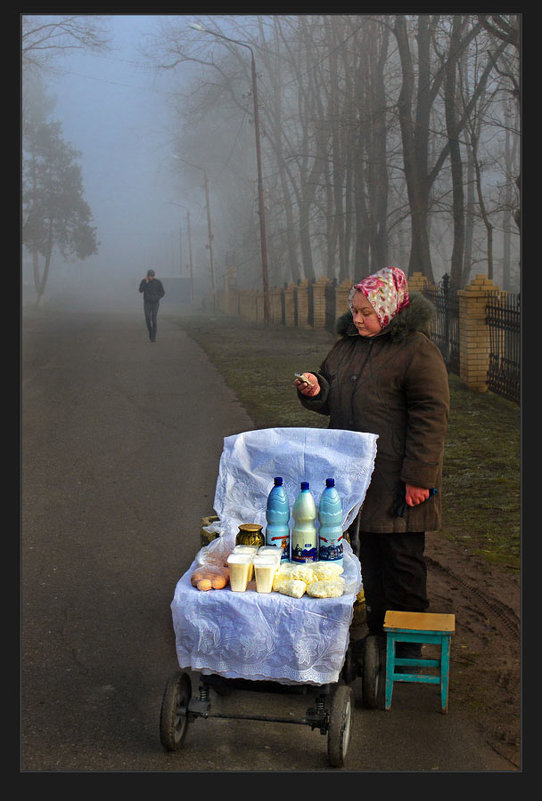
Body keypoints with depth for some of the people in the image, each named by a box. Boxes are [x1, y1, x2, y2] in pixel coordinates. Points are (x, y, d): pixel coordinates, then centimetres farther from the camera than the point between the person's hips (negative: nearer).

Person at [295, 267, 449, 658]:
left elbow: (430, 418, -15)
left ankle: (408, 642, 18)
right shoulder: (348, 344, 11)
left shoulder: (417, 350, -12)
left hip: (397, 480, -7)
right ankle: (377, 630, 31)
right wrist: (316, 390, -2)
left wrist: (419, 477, -17)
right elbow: (333, 400, 22)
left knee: (402, 559, 3)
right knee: (369, 553, 16)